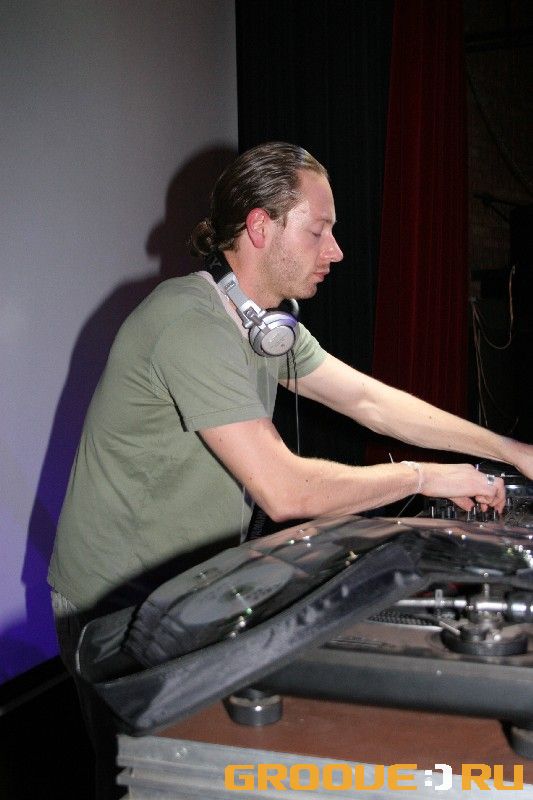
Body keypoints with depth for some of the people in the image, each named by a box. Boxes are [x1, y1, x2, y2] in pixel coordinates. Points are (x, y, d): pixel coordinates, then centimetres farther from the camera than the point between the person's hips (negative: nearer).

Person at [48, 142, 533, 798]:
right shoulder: (192, 323, -28)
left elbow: (372, 402, 5)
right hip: (115, 608, -8)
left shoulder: (267, 324, 3)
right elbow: (286, 491, -31)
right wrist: (428, 478, -20)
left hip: (186, 588, 8)